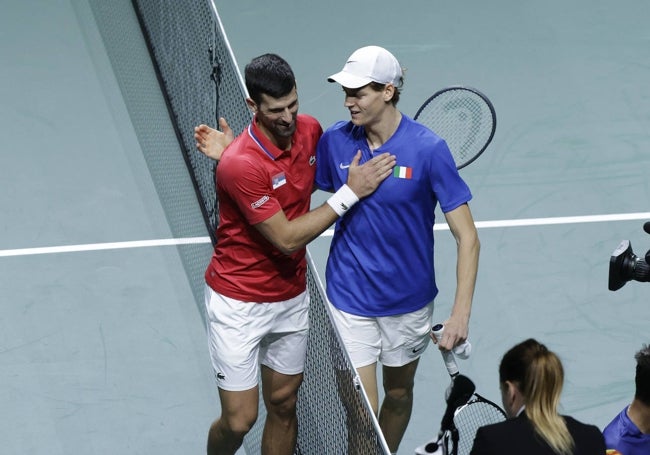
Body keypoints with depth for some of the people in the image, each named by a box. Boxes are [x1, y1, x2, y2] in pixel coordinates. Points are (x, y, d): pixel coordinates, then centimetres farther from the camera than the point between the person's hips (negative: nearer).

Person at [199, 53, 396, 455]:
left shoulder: (310, 130, -6)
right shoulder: (240, 165, -29)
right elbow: (287, 238, -24)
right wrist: (350, 193, -23)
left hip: (292, 296, 6)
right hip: (239, 304, -6)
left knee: (283, 405, 14)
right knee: (239, 420, -1)